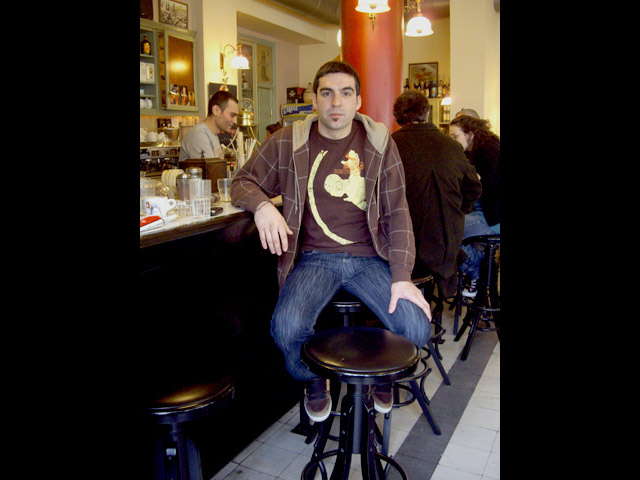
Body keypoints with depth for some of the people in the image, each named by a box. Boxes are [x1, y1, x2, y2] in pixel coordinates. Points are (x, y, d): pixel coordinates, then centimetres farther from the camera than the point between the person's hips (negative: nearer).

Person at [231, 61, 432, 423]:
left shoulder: (380, 143, 5)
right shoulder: (287, 142, 3)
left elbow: (397, 210, 2)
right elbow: (243, 183, 10)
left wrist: (402, 276, -8)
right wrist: (262, 205, -15)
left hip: (369, 257, 1)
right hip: (314, 257, -1)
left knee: (417, 327, -18)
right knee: (287, 327, -28)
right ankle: (313, 380, 11)